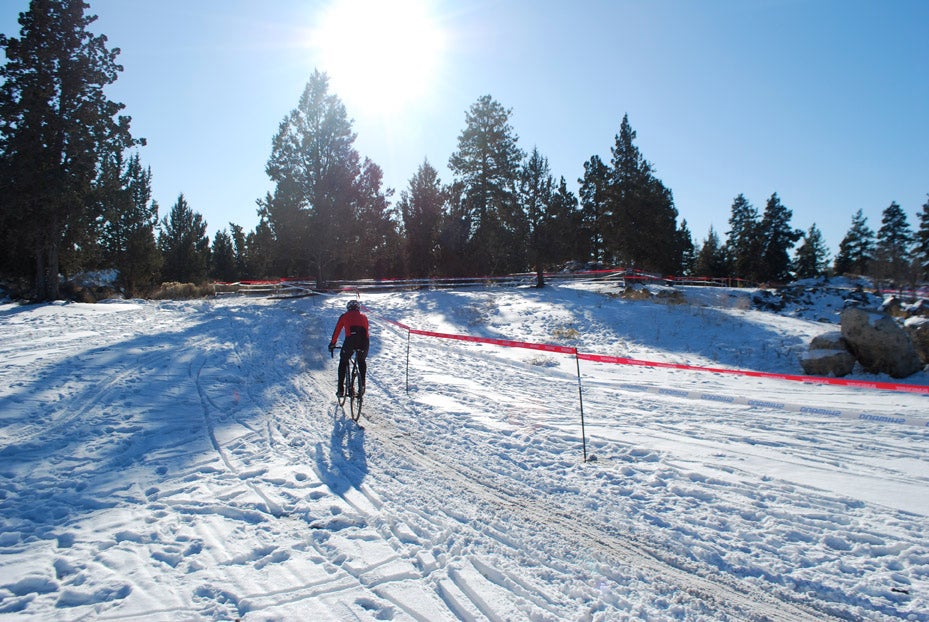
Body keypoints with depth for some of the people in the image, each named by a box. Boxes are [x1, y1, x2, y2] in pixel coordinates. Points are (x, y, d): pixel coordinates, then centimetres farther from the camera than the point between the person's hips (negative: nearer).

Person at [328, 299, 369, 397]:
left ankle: (341, 390, 15)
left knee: (343, 362, 20)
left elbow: (336, 331, 26)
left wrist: (332, 344, 39)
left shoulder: (344, 316, 23)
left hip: (350, 340, -2)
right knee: (361, 361, 29)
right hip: (364, 341, 2)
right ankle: (362, 384, 12)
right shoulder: (364, 316, 29)